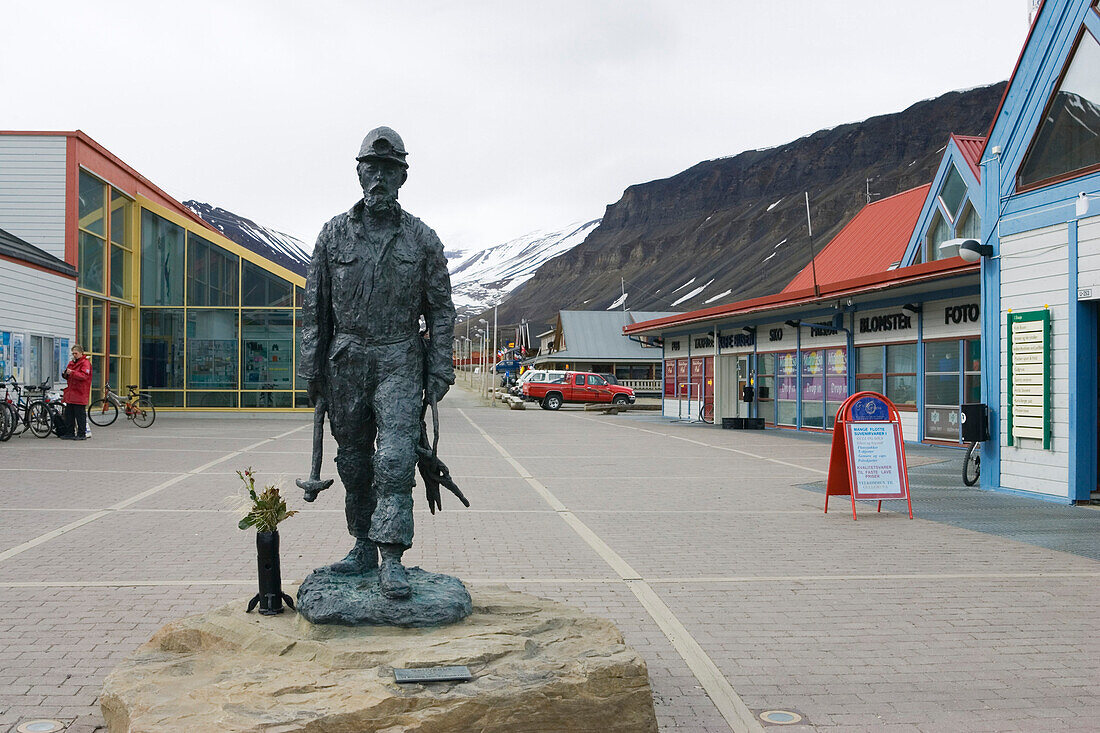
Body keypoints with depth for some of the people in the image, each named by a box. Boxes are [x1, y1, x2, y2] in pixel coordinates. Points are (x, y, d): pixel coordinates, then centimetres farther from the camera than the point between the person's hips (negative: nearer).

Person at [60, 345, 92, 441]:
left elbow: (84, 376, -19)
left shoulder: (85, 363, -6)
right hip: (70, 394, 8)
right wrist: (65, 374, 4)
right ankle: (69, 433, 17)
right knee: (69, 414, 10)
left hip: (80, 394, -8)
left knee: (80, 415, -5)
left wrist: (72, 372, -23)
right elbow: (68, 377, 26)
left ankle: (81, 434, 0)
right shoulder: (71, 363, 19)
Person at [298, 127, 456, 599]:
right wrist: (311, 367, 3)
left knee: (395, 459, -14)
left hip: (400, 361, -2)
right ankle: (364, 547, 22)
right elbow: (315, 306, 8)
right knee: (353, 462, 9)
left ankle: (392, 559, -13)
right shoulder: (335, 233, 7)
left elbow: (441, 308, 6)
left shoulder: (422, 238, 4)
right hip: (346, 362, 2)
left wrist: (440, 370, -2)